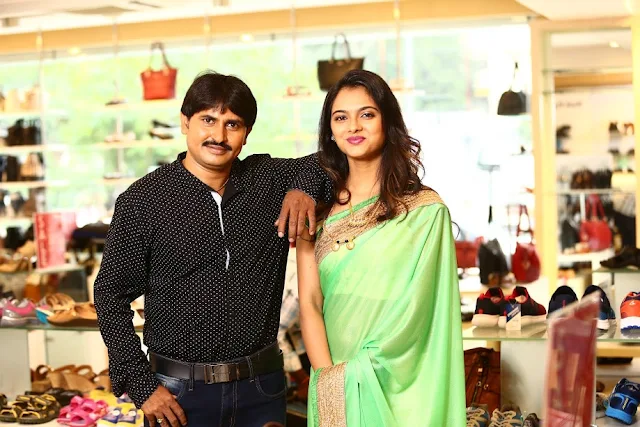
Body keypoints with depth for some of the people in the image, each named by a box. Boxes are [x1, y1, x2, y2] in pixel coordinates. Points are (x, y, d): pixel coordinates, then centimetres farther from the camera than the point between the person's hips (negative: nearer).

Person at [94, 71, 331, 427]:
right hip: (179, 394, -2)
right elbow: (112, 294, -2)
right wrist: (141, 386, -9)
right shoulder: (142, 201, -5)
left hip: (262, 387, 3)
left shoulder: (269, 180, 3)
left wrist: (305, 187, -11)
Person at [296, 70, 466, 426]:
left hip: (397, 388, -3)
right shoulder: (317, 208, 4)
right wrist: (327, 376, -13)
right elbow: (309, 302, -1)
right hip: (332, 390, 3)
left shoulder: (425, 209, -7)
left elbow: (417, 307, -11)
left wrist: (353, 376, -14)